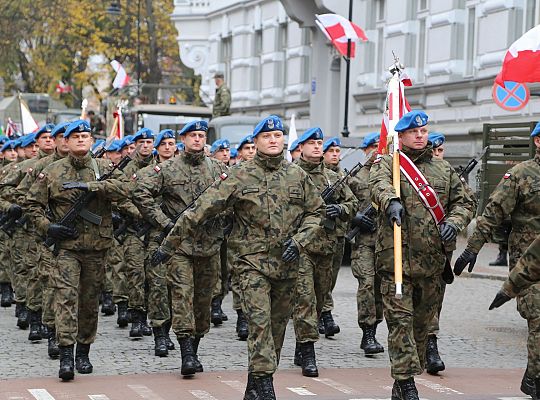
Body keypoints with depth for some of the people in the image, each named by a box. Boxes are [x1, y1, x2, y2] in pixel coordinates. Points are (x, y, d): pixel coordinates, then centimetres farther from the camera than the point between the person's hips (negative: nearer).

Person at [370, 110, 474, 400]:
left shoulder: (444, 169, 17)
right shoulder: (386, 164, 2)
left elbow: (463, 201, 17)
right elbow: (379, 184, -20)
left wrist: (454, 221, -5)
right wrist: (391, 201, -43)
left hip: (433, 260, 5)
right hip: (396, 257, -5)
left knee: (423, 321, 10)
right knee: (400, 319, -9)